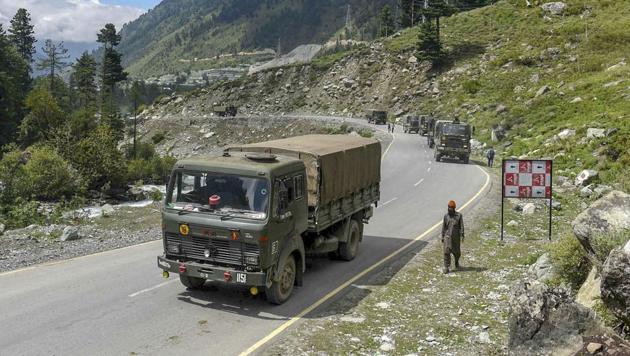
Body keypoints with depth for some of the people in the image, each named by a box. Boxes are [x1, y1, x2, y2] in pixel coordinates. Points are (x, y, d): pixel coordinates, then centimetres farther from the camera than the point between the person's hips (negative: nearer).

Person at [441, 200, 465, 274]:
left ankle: (457, 261, 43)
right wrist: (442, 237, 9)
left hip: (456, 237, -1)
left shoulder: (459, 215, -6)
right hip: (447, 236, 1)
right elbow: (444, 227, 8)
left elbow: (461, 226, -7)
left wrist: (462, 236, -15)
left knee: (456, 251, 12)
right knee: (446, 252, -8)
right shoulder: (446, 216, 1)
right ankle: (446, 268, -5)